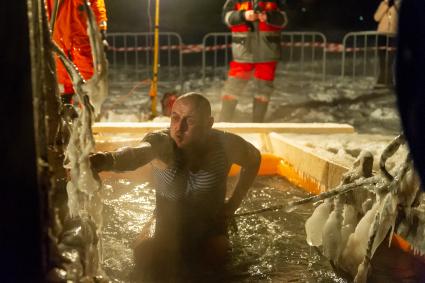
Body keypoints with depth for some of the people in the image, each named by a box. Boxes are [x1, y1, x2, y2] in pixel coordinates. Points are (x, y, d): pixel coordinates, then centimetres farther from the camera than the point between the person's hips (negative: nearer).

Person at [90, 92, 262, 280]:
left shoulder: (225, 145, -19)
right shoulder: (161, 142, -24)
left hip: (210, 232, 1)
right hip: (167, 233, -1)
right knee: (146, 259, -24)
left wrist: (233, 204, -2)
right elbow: (137, 154, -48)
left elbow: (254, 158, 2)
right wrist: (107, 160, -72)